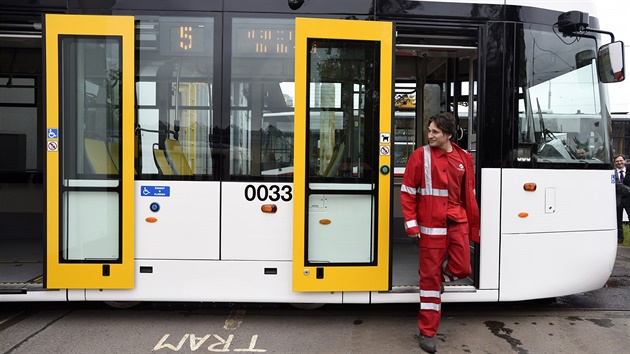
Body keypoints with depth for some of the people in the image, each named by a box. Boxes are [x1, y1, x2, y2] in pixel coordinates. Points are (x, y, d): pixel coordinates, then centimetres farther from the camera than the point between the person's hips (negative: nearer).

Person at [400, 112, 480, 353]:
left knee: (462, 269, -1)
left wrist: (473, 227, 12)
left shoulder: (464, 158, 6)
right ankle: (427, 332, 16)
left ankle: (437, 276, 36)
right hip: (432, 225, -3)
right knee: (430, 276, 2)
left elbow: (469, 195, 11)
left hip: (458, 222, 4)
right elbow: (407, 192, -5)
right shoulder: (421, 155, -6)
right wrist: (411, 223, -11)